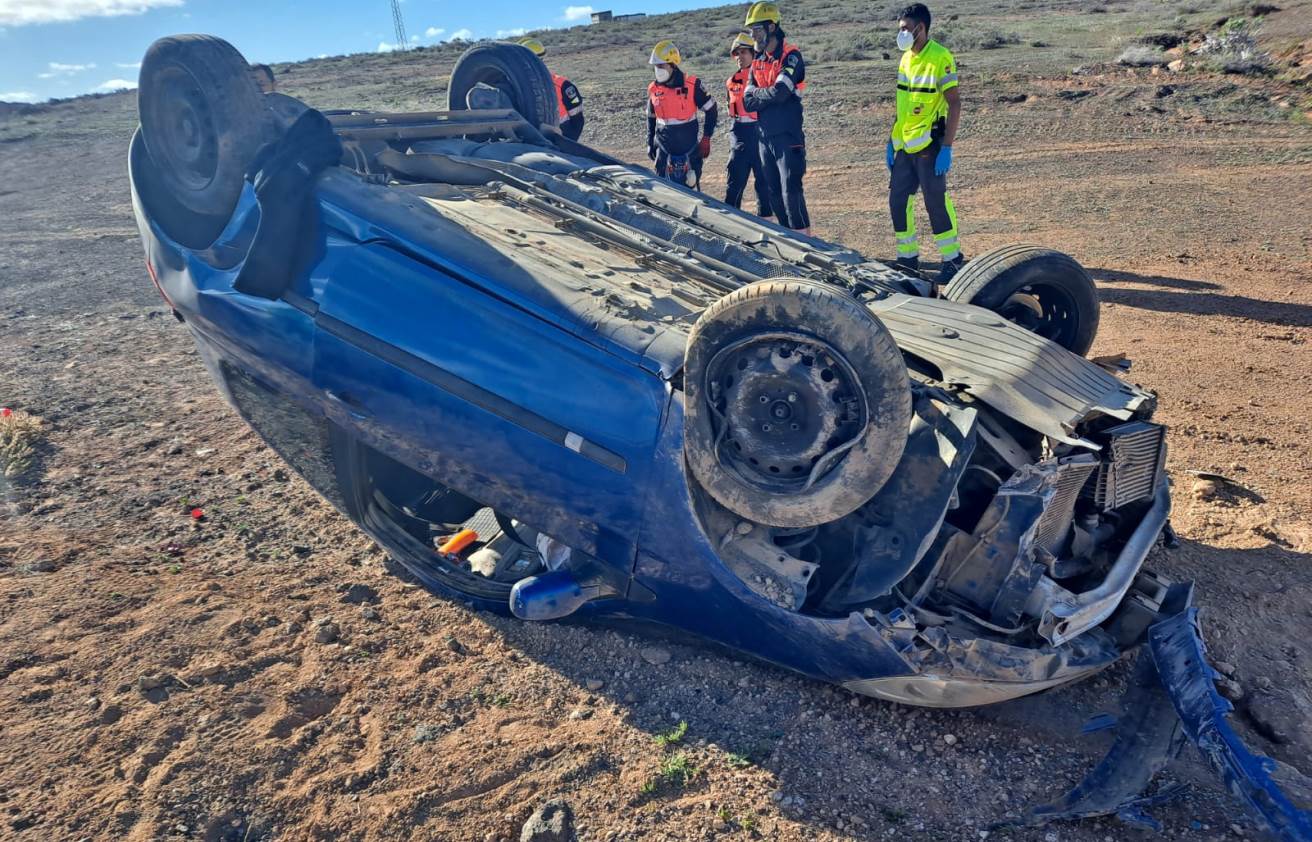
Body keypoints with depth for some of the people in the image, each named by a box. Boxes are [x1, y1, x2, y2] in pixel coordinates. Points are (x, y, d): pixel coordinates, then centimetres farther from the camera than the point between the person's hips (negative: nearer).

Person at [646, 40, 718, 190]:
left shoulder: (692, 84, -9)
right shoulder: (653, 89, 3)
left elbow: (711, 110, -2)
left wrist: (706, 139, -5)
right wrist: (650, 143, 17)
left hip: (689, 148, -3)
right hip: (663, 148, 3)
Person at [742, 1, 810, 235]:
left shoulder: (791, 56, -8)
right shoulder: (757, 61, 14)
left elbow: (779, 92, -21)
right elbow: (747, 101, 5)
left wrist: (757, 95, -4)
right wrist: (768, 96, -11)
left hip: (787, 136, -7)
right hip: (765, 136, 8)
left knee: (791, 192, -13)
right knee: (773, 193, 10)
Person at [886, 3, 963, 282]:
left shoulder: (940, 58, -11)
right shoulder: (906, 58, 12)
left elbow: (955, 104, -13)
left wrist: (947, 148, -19)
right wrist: (891, 141, 16)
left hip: (928, 146, -8)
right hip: (904, 147, 8)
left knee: (936, 202, -5)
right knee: (898, 201, 8)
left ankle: (953, 260, 7)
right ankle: (907, 258, 21)